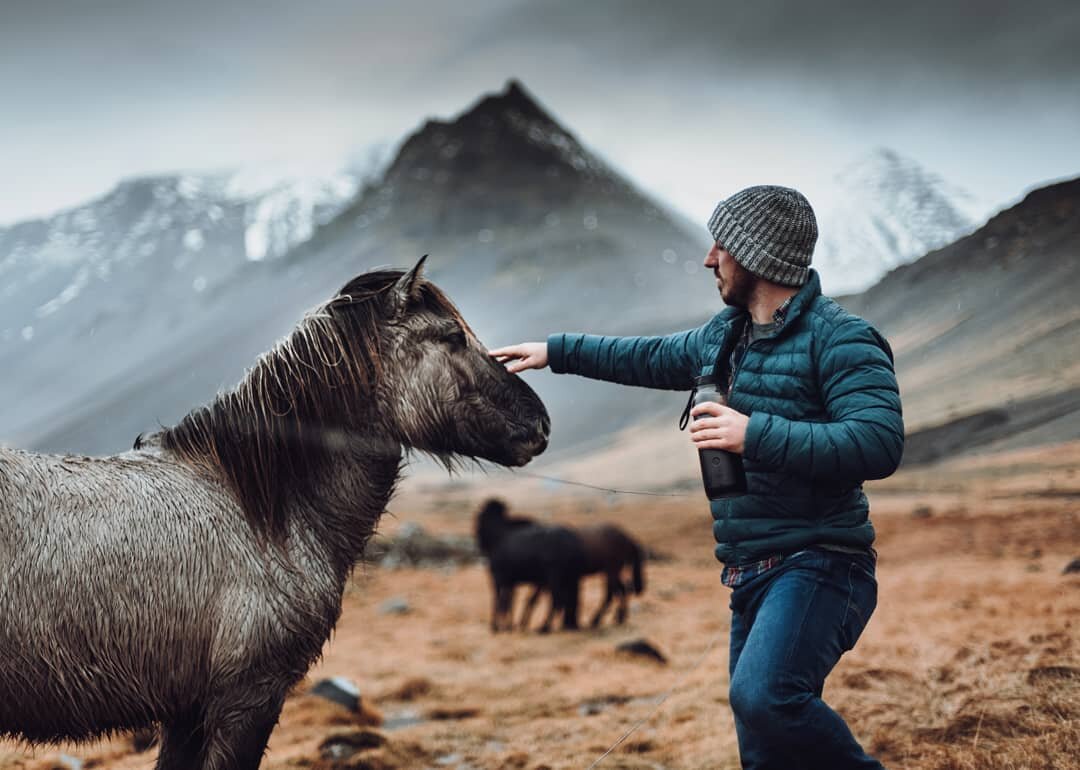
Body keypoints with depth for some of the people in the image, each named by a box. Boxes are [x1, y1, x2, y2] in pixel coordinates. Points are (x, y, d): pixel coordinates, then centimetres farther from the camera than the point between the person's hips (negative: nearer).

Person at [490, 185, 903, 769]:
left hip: (817, 566, -9)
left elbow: (879, 443, -24)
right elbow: (656, 359, 34)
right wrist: (557, 352, 36)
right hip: (750, 575, 9)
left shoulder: (840, 340, -12)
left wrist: (755, 434, -27)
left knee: (762, 694, -32)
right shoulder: (726, 333, 15)